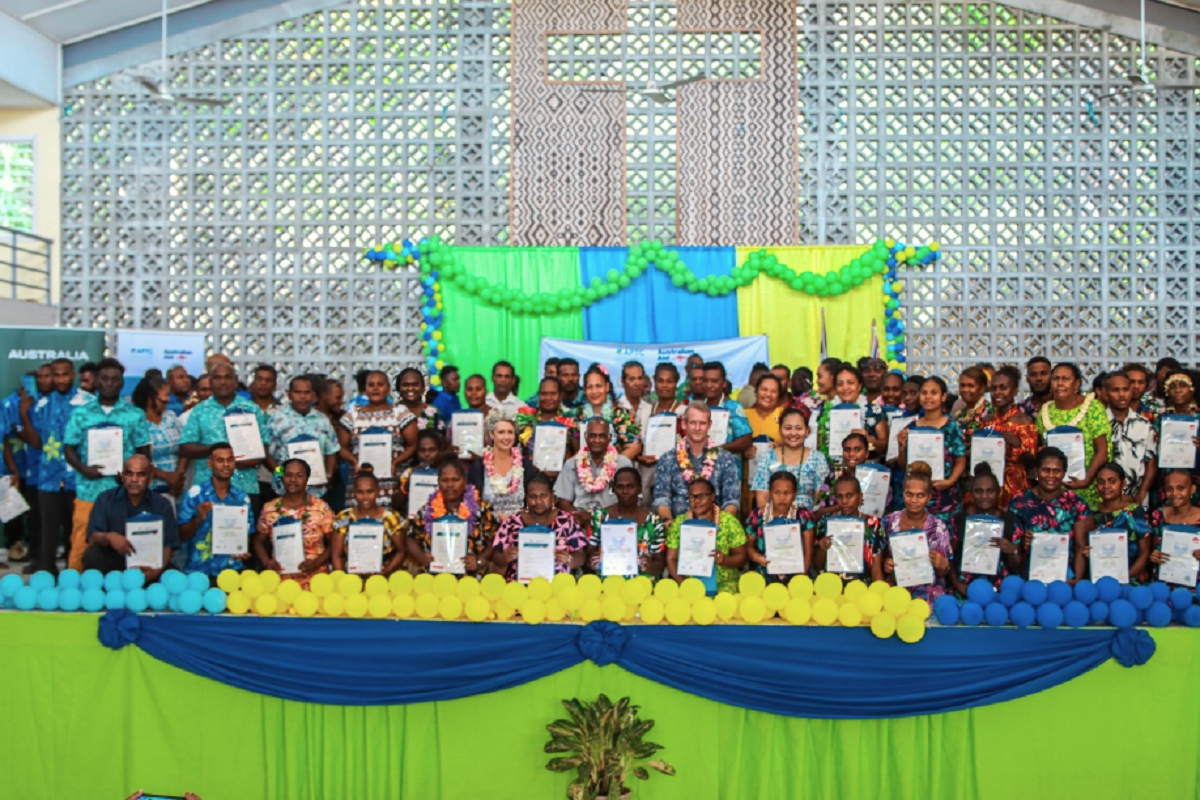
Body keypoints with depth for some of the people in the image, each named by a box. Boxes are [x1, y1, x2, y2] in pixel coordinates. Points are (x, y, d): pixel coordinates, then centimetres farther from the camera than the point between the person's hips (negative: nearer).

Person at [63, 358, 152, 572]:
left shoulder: (135, 415, 6)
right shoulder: (80, 414, 7)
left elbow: (144, 452, 8)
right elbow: (69, 449, 8)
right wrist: (83, 469, -11)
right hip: (89, 490, 0)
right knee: (81, 545, 1)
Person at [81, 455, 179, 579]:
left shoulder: (162, 505, 2)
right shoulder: (105, 499, 1)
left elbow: (168, 545, -4)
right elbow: (92, 538, -8)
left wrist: (158, 569, -26)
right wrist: (109, 537, -33)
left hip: (146, 564, 0)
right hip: (112, 560, 0)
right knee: (92, 554, -31)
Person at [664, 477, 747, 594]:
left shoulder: (729, 521, 0)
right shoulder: (679, 522, 4)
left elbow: (741, 556, 2)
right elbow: (671, 559, 4)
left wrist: (725, 560, -18)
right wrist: (682, 582, -11)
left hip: (724, 584, -1)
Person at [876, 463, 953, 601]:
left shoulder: (938, 527, -2)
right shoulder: (889, 521, 2)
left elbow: (942, 573, 4)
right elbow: (877, 558, 8)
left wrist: (943, 565, -16)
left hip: (927, 595, -1)